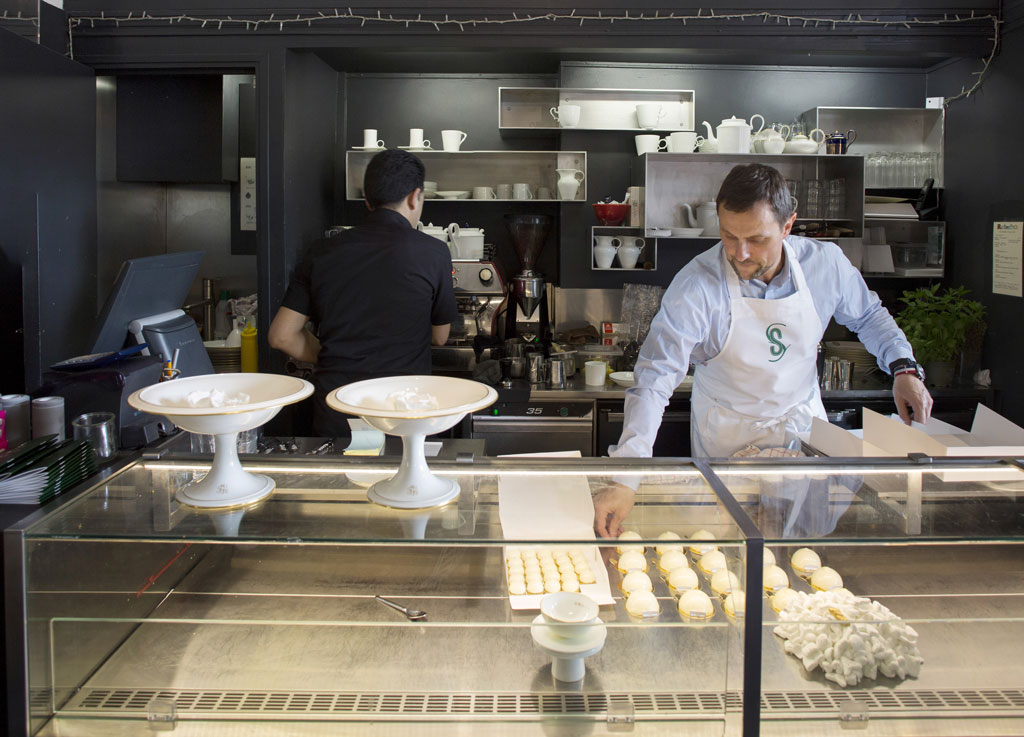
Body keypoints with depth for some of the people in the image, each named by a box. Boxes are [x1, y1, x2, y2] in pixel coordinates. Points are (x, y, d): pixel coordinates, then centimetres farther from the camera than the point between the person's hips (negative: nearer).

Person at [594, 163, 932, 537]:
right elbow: (655, 380, -31)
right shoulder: (695, 288, -27)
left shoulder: (826, 263, -14)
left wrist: (903, 367, -9)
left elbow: (868, 315, 8)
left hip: (804, 422, 4)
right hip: (726, 436, -3)